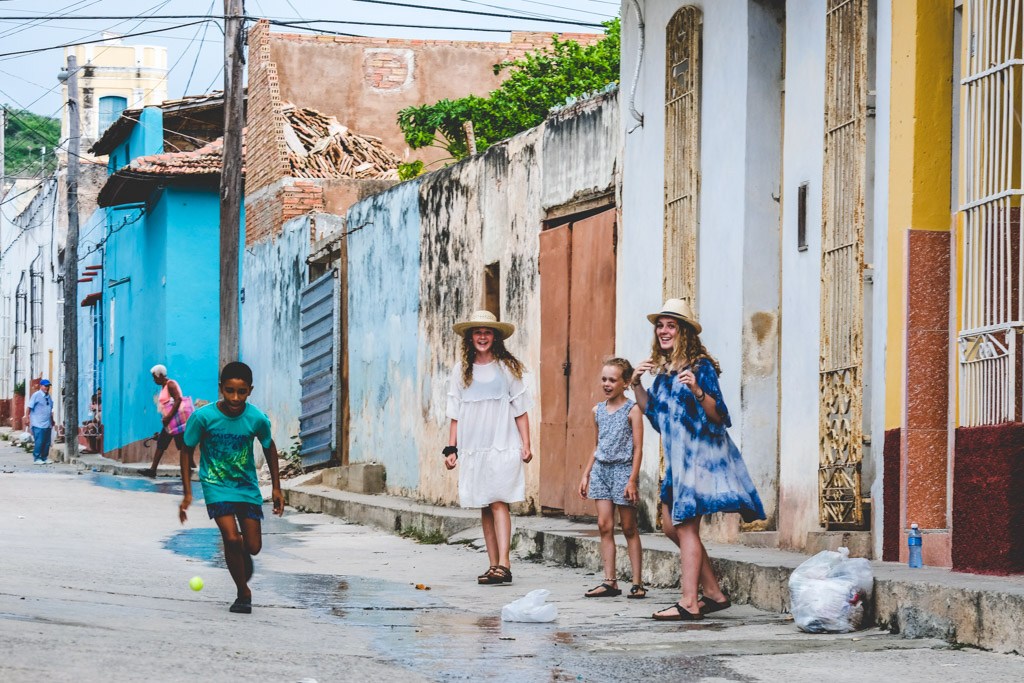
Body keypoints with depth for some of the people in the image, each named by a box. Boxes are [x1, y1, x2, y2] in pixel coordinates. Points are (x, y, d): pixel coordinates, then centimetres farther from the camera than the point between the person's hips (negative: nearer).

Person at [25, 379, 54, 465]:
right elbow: (29, 407, -8)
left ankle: (44, 458, 16)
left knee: (47, 442, 7)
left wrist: (52, 420, 26)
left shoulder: (48, 397, 16)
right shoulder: (36, 395, -6)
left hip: (47, 424, 7)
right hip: (38, 424, -7)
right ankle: (36, 459, -5)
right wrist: (27, 418, -13)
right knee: (39, 442, -10)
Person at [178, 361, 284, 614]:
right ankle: (243, 593, 0)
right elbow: (187, 451, -5)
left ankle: (241, 556, 39)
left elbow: (269, 448, 5)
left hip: (247, 486, 2)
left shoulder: (257, 419, -15)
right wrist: (187, 493, -8)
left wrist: (276, 488, 8)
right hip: (216, 485, -2)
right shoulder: (203, 417, -19)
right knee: (231, 538, -20)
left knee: (253, 546, 0)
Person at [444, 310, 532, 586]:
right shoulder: (461, 371, 11)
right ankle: (493, 565, 8)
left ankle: (503, 563, -21)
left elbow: (520, 410, 4)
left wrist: (526, 445, -4)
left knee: (498, 502, -14)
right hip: (472, 448, 3)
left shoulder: (507, 368, 4)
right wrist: (451, 448, 6)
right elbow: (455, 414, 12)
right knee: (485, 508, 5)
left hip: (502, 446, -3)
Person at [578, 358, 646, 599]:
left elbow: (637, 448, -8)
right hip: (601, 470, 5)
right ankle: (610, 582, 1)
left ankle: (637, 583, 6)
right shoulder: (598, 410, 11)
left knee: (629, 528, 1)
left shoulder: (632, 410, -6)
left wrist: (632, 480, -14)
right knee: (604, 526, -1)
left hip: (623, 469, -5)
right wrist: (586, 475, 14)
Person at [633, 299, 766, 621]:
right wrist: (637, 385, 9)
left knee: (686, 527, -10)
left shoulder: (701, 366, -11)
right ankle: (714, 593, 14)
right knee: (671, 525, 9)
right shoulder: (663, 370, 12)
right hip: (677, 457, 9)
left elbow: (718, 415, -17)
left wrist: (698, 391, -32)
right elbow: (654, 413, 22)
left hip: (700, 455, -9)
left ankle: (689, 603, -9)